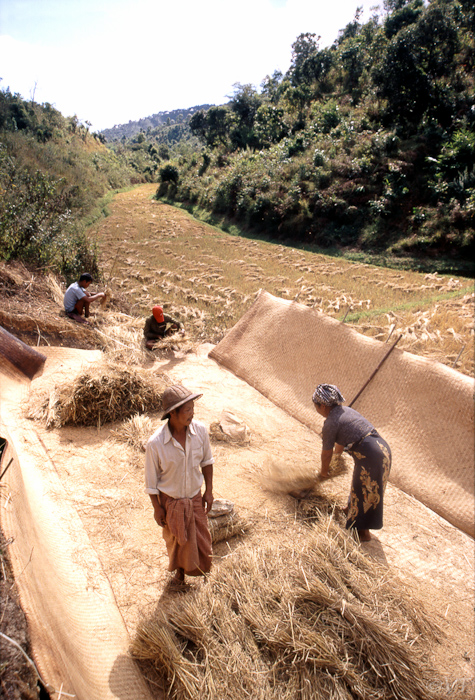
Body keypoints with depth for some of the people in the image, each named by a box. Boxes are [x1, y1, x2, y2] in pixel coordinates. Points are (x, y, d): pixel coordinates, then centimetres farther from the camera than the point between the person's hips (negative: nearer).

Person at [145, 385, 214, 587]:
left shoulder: (200, 430, -21)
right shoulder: (155, 444, -30)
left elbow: (207, 461, -3)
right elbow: (151, 480, -15)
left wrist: (209, 491, 1)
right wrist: (157, 508, -7)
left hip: (195, 496, 2)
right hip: (170, 500, -2)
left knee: (199, 537, 20)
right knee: (175, 540, 21)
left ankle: (196, 567, 53)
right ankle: (180, 570, 53)